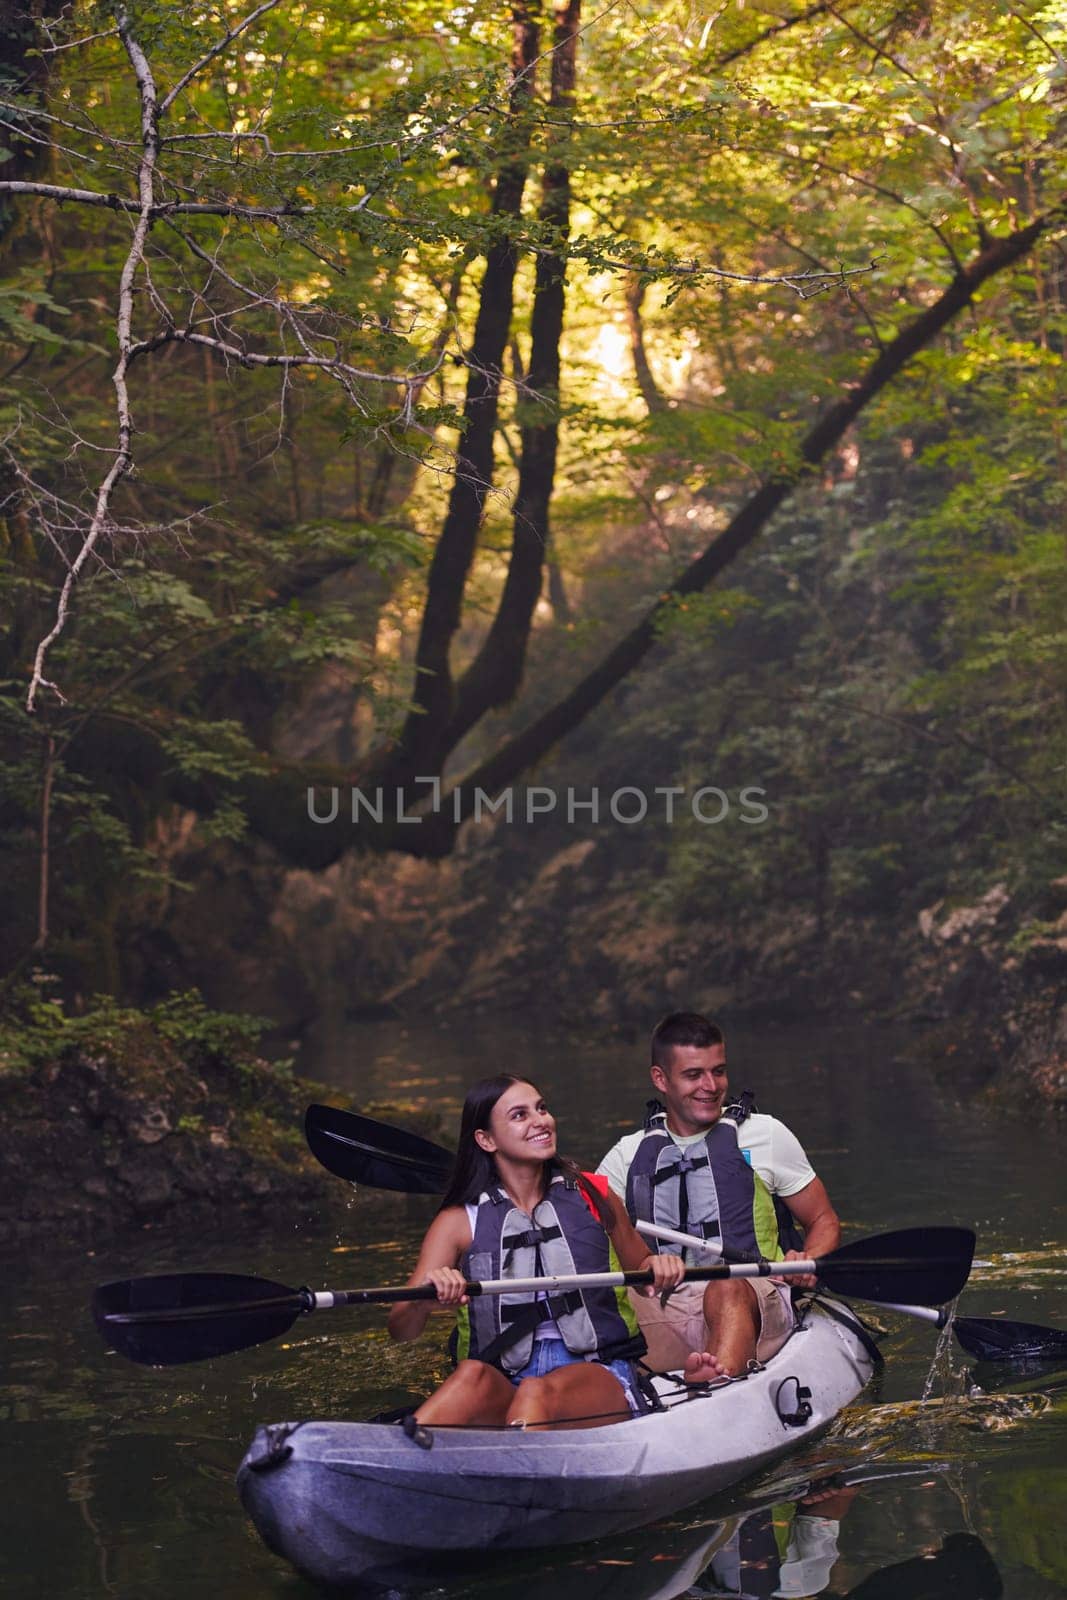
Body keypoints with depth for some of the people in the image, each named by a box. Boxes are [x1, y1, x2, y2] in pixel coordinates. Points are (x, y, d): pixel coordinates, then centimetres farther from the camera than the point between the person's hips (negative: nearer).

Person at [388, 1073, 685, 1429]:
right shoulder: (460, 1221, 7)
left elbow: (641, 1273, 27)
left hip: (599, 1376, 0)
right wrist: (425, 1297, -24)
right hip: (502, 1388, 1)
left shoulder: (592, 1197, 12)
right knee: (473, 1374, -36)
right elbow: (401, 1330, -1)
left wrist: (659, 1267, 2)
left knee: (538, 1392, -36)